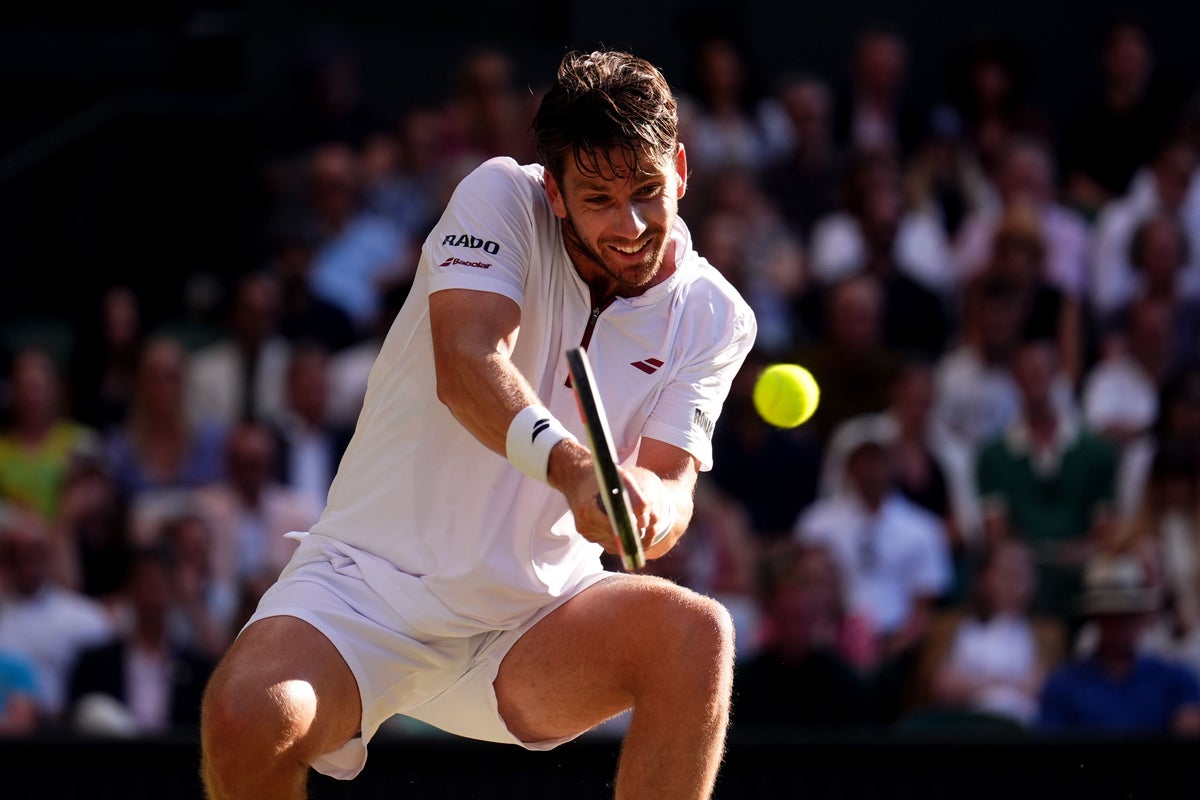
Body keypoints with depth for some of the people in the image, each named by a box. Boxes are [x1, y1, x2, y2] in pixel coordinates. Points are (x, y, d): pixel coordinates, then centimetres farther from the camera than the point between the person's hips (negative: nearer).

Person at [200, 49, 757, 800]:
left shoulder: (713, 317, 1)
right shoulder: (501, 198, -7)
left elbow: (670, 496, -8)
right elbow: (467, 361, -25)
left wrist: (645, 501, -34)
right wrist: (573, 468, -44)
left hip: (533, 624, 2)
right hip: (367, 587, -2)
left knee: (698, 632, -28)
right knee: (249, 714, -32)